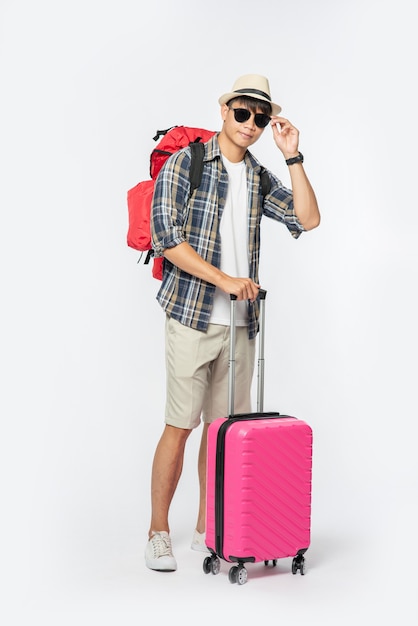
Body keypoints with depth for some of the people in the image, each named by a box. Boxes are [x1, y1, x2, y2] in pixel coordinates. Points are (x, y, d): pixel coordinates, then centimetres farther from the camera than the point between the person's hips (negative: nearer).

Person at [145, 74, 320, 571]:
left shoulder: (259, 177, 13)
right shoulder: (184, 163, -2)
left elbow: (308, 219, 3)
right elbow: (166, 237, -12)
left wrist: (292, 156, -2)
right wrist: (225, 280, -15)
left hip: (241, 321, 5)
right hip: (192, 315, -5)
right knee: (179, 425, -3)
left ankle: (206, 531, 20)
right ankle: (158, 534, 10)